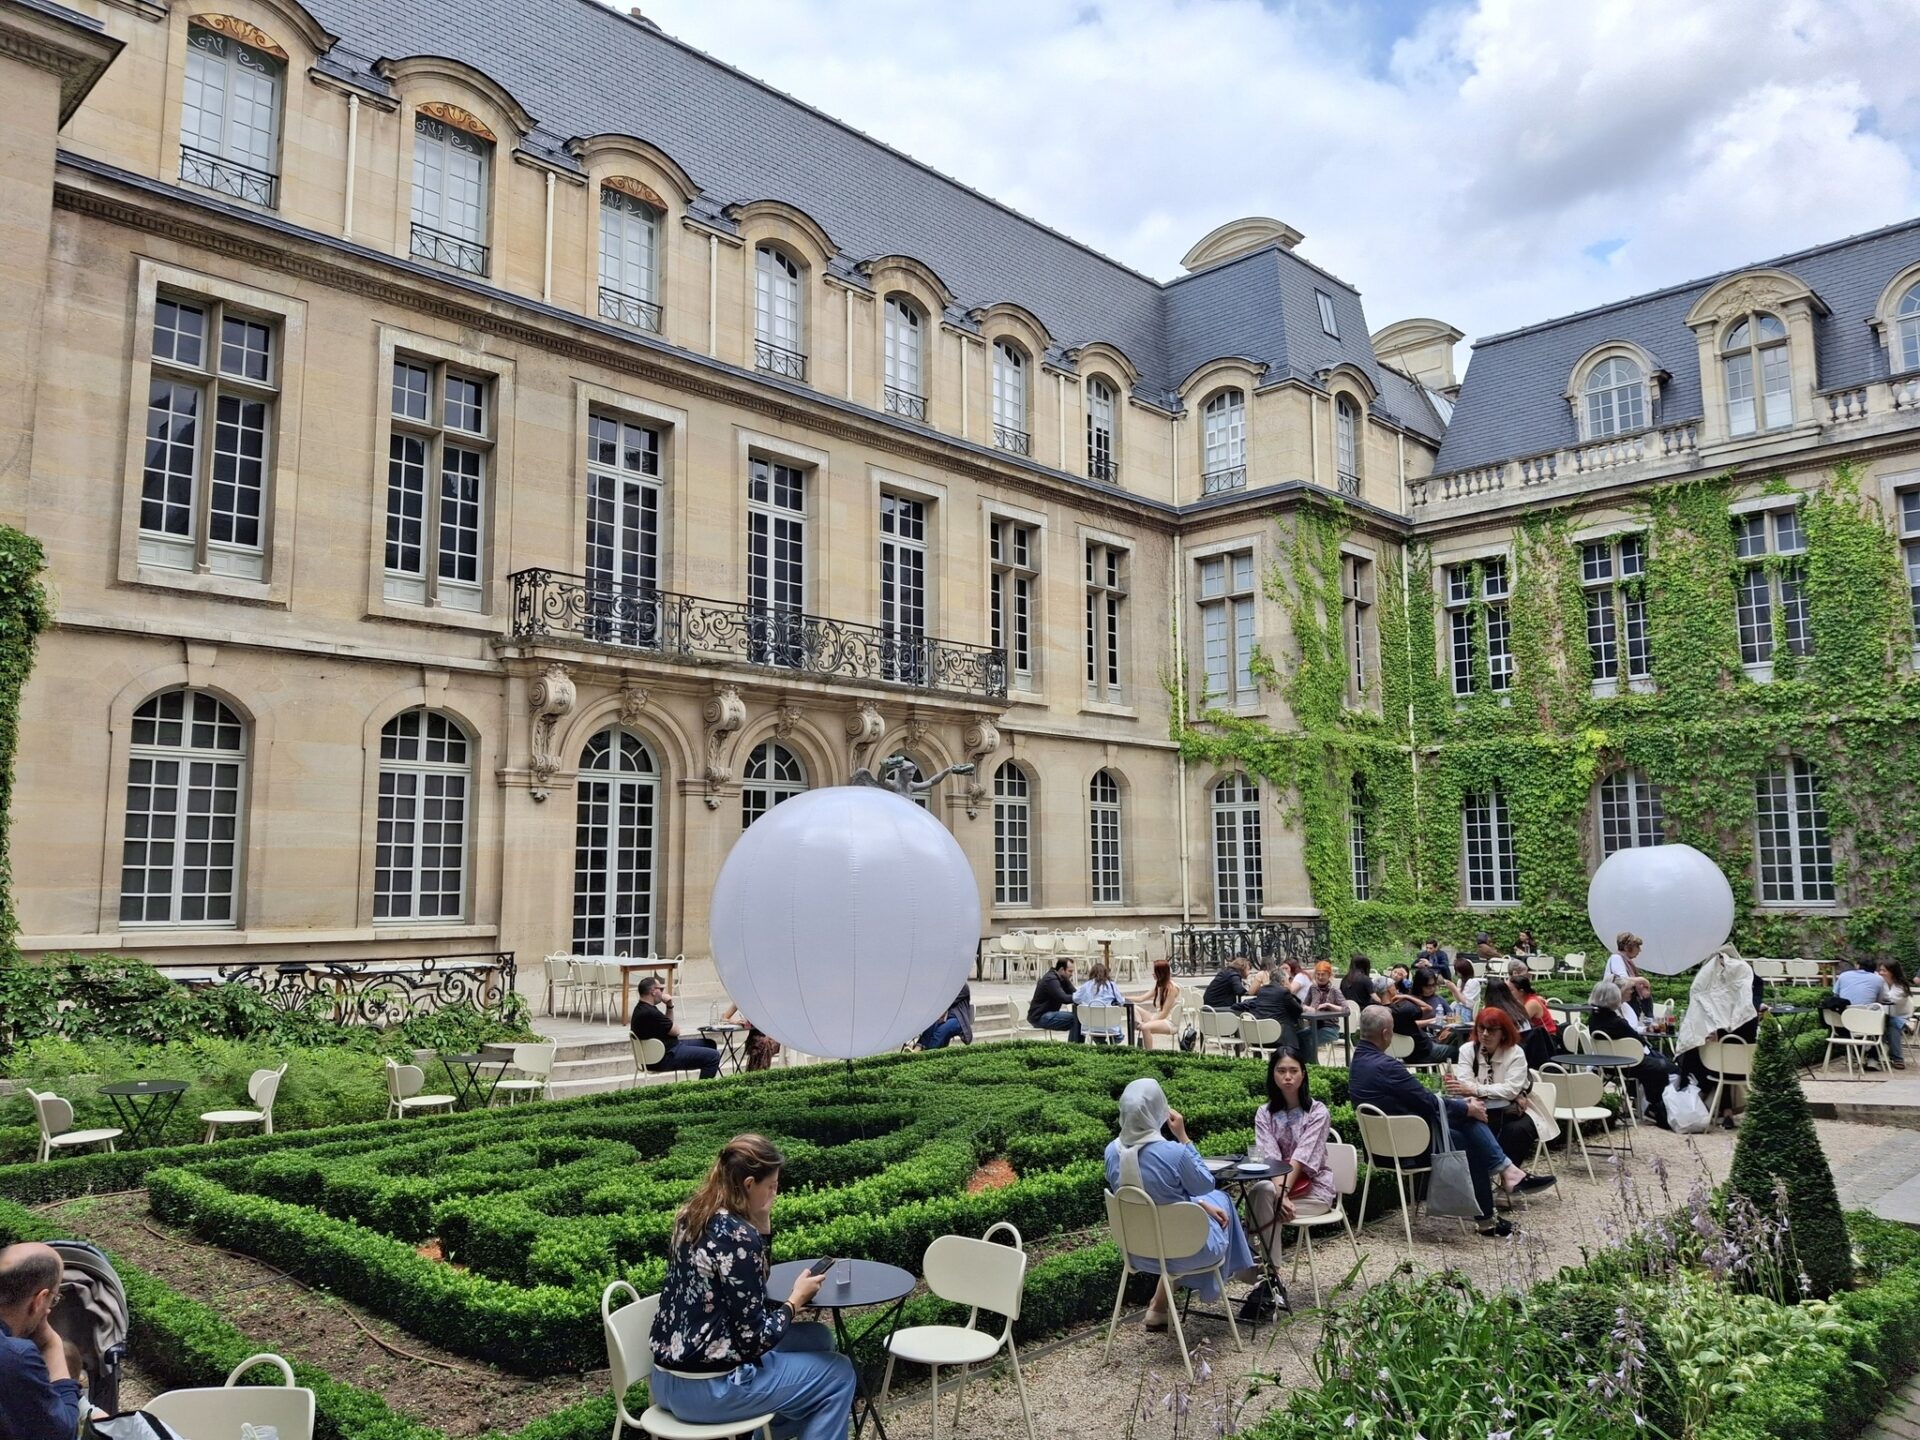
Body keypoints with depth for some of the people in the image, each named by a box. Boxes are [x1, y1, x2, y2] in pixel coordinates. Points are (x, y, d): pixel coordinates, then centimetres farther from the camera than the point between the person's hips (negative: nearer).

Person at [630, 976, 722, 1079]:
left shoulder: (642, 1008, 9)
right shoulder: (649, 1013, -24)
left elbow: (667, 1025, 20)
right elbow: (675, 1031, -15)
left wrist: (669, 1006, 4)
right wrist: (676, 1027, 8)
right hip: (666, 1058, -11)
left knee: (710, 1044, 19)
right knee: (713, 1056, -18)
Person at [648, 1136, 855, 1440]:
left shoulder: (692, 1215, 4)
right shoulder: (738, 1237, -23)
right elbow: (754, 1338, -20)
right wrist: (797, 1299, -4)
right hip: (706, 1388, -9)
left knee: (817, 1338, 21)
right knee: (838, 1373, 7)